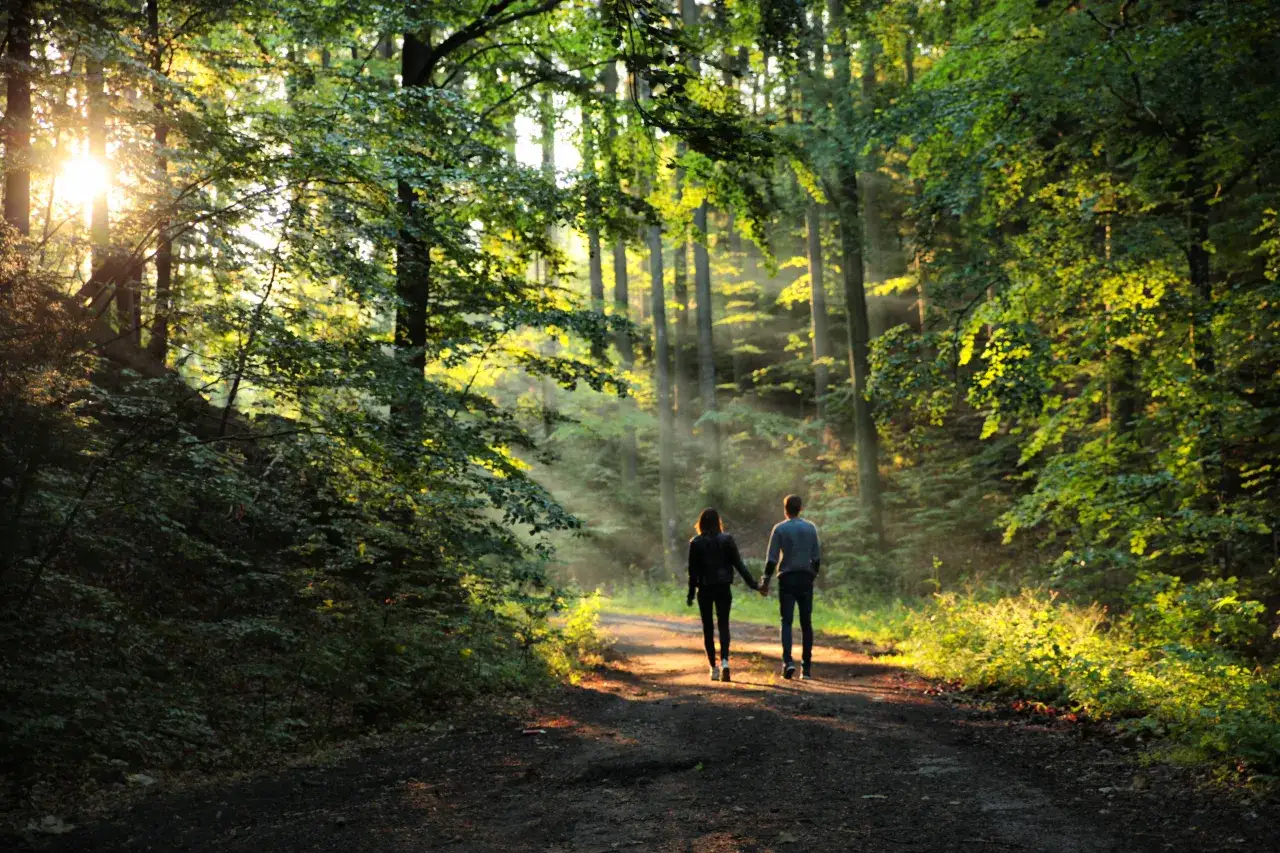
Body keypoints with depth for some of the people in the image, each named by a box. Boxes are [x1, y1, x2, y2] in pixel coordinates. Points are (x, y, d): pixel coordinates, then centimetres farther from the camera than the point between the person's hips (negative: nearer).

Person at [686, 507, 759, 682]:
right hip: (723, 588, 1)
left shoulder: (695, 543, -5)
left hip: (705, 589, 0)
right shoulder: (727, 540, -3)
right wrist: (753, 584, 4)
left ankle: (714, 668, 9)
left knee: (708, 628, 8)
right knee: (724, 625, 3)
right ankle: (724, 661, -18)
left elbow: (693, 571, -4)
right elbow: (738, 564, -3)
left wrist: (691, 594, 2)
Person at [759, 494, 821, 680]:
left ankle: (787, 661, -19)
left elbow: (772, 558, -6)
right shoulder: (811, 528, 5)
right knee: (806, 623, 8)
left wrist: (766, 581, -1)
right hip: (806, 579, 2)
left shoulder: (780, 529, -3)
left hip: (787, 579, -2)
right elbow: (817, 557, 5)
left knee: (786, 621, -1)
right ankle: (806, 666, 8)